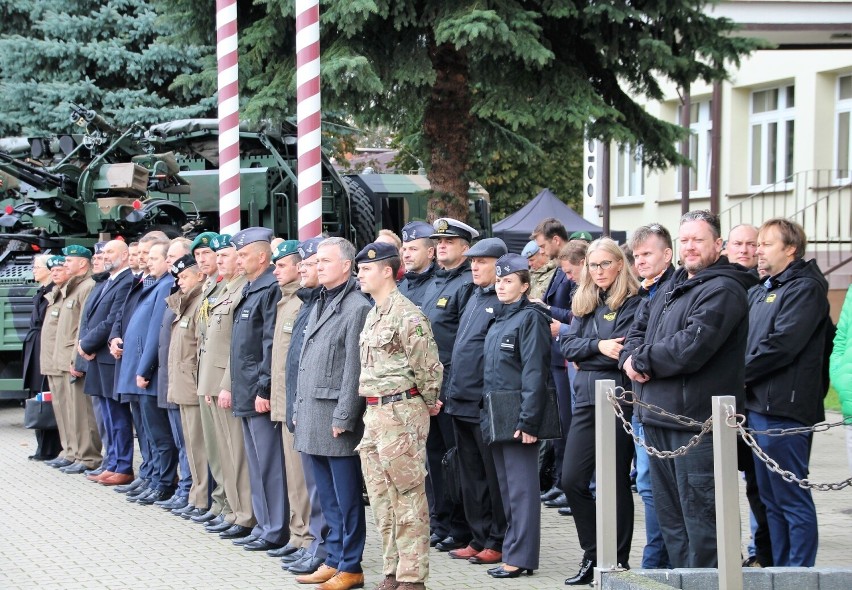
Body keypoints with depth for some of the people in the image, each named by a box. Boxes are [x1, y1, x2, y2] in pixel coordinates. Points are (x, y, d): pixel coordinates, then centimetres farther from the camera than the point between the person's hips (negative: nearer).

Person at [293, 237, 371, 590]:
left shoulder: (356, 307, -11)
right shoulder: (319, 306, 16)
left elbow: (355, 368, -15)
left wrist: (343, 418, -17)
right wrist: (299, 409, 16)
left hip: (336, 418, -9)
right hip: (312, 416, 9)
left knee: (346, 498, -1)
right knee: (328, 498, 14)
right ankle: (334, 560, 21)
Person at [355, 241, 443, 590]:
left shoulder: (407, 316, -15)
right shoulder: (373, 315, 14)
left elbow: (428, 367, -15)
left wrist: (428, 403, -1)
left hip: (401, 413, -9)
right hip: (374, 413, 10)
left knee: (408, 497, -3)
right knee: (381, 499, 13)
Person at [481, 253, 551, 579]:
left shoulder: (530, 318, -10)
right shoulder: (499, 319, 17)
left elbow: (535, 373, -16)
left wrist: (528, 421, -20)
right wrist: (487, 416, 16)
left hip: (518, 417, -9)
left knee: (520, 488, -6)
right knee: (506, 487, 13)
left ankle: (521, 557, -4)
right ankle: (514, 549, 20)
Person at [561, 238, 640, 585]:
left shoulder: (632, 303, -5)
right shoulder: (585, 304, 15)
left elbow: (624, 349, -16)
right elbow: (567, 346, 4)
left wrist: (586, 356, -8)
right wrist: (598, 345, -13)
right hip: (586, 399, 7)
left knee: (615, 482, 0)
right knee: (572, 480, 4)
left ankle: (617, 561, 11)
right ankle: (593, 556, 16)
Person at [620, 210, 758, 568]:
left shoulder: (723, 290, -12)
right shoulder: (673, 287, 19)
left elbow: (691, 347, -23)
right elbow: (639, 331, 23)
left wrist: (641, 359, -9)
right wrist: (631, 358, -1)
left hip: (696, 421, -10)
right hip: (658, 418, 10)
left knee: (699, 518, -6)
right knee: (670, 518, 15)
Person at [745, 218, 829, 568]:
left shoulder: (805, 288, -9)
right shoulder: (764, 290, 20)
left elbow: (782, 344, -19)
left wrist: (740, 373, -10)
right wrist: (741, 376, 4)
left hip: (784, 408, -10)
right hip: (759, 405, 10)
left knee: (792, 500, -5)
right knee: (771, 499, 13)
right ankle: (779, 570, 20)